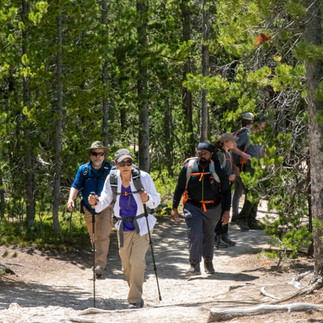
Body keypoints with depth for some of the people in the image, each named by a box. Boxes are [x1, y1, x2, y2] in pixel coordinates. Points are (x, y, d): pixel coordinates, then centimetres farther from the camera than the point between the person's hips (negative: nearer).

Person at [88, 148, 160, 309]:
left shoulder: (143, 177, -12)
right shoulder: (112, 179, -5)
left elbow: (156, 199, -7)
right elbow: (105, 199, 1)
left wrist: (147, 199, -29)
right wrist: (96, 202, -20)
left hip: (142, 225, -4)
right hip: (123, 226, 4)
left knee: (137, 260, -17)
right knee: (126, 264, 11)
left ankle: (135, 300, -10)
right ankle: (137, 296, 34)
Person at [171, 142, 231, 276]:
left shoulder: (218, 169, -7)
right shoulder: (188, 167, -7)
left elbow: (226, 191, 2)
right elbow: (179, 188, 5)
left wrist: (226, 211, -3)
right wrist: (174, 208, 5)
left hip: (212, 208, 1)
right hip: (193, 207, -1)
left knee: (209, 236, 15)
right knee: (195, 235, -15)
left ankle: (208, 262, 34)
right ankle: (194, 266, -10)